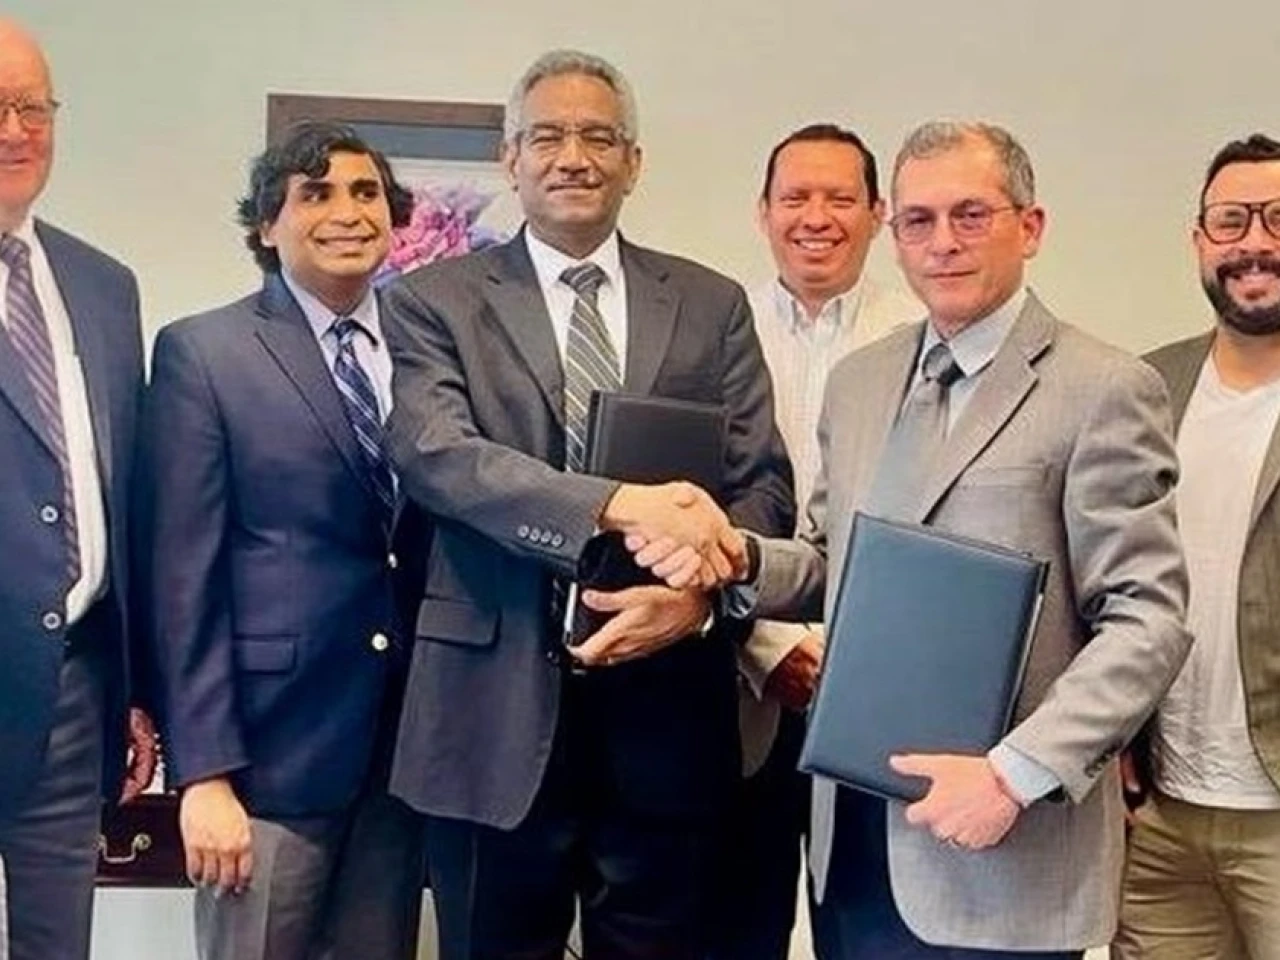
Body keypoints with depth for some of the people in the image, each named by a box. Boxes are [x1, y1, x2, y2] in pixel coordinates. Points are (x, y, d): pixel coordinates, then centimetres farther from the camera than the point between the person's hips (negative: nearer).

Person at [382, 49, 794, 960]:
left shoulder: (713, 305, 9)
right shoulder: (434, 301, 3)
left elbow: (766, 483, 4)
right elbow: (436, 455, -13)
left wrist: (700, 593, -17)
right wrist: (621, 504, -26)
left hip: (665, 706, 2)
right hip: (496, 705, -1)